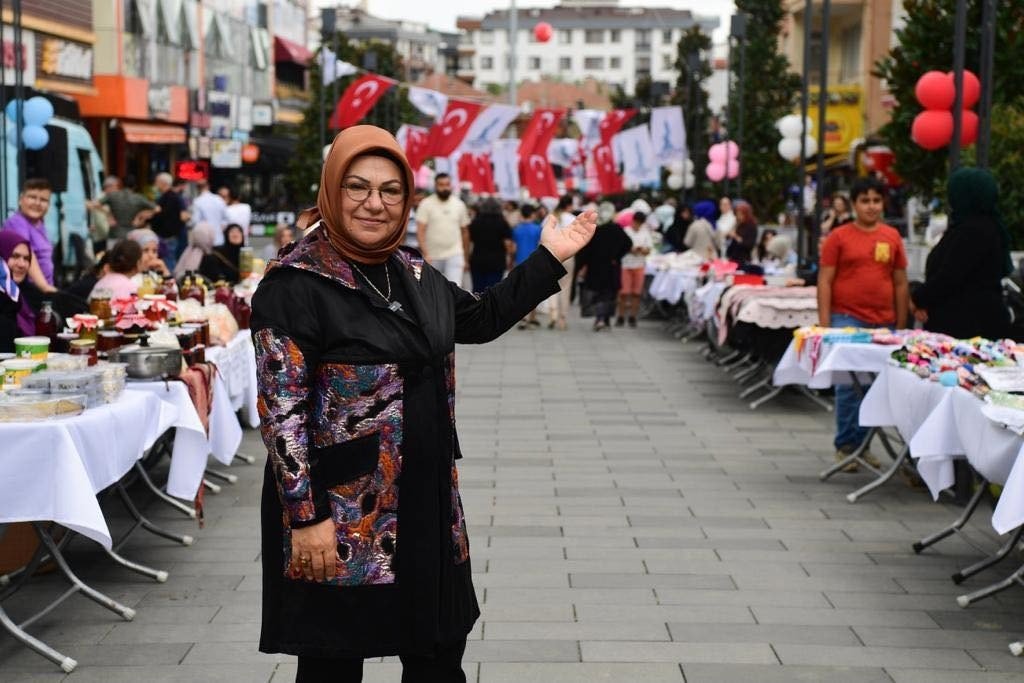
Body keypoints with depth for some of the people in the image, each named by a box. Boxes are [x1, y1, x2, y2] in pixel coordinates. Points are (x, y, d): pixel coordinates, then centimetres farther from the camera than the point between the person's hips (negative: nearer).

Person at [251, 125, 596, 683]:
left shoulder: (415, 275, 8)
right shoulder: (294, 284, -14)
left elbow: (481, 318, 25)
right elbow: (280, 408, -17)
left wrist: (548, 258, 18)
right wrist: (306, 516, -21)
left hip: (428, 502, 7)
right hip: (341, 514, -7)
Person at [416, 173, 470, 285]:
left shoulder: (459, 205, 6)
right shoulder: (426, 204, -4)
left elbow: (465, 232, 13)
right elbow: (420, 231, -11)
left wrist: (465, 258, 13)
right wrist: (425, 254, -22)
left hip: (454, 255, 1)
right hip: (432, 257, 0)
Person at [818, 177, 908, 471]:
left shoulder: (892, 237, 10)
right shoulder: (839, 237, 1)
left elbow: (900, 283, 13)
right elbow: (824, 281, -1)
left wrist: (901, 325, 11)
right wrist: (825, 325, -7)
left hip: (883, 322, 3)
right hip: (847, 319, -3)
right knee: (849, 383, -4)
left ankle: (862, 443, 16)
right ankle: (845, 445, 6)